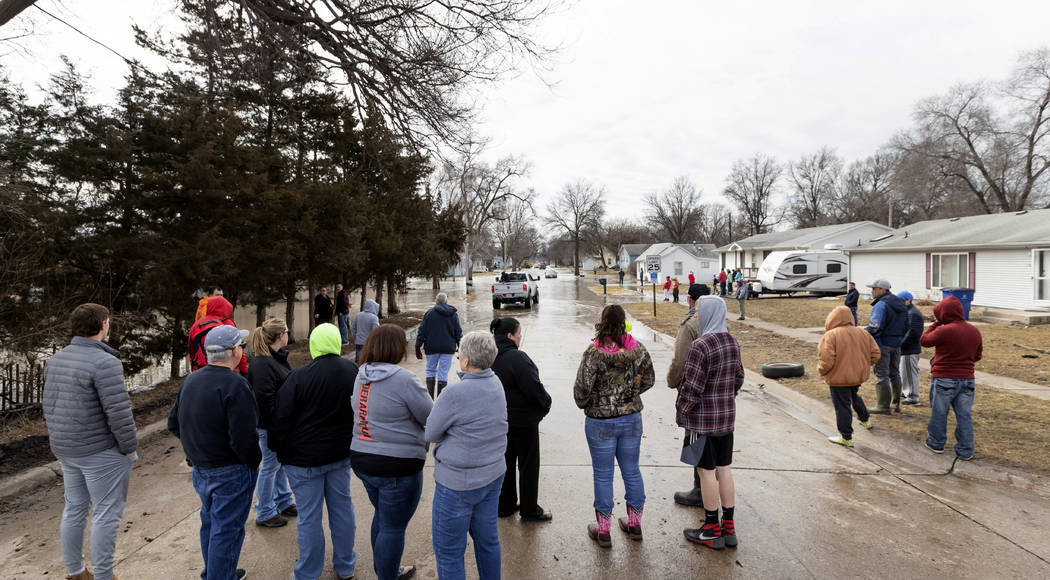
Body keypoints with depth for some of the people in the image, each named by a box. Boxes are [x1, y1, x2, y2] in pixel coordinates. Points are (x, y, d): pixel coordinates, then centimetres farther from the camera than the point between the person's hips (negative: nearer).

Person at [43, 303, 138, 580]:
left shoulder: (56, 360, 6)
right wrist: (129, 447, -12)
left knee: (74, 509, 19)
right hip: (100, 451, -9)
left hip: (65, 450, 9)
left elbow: (49, 406, 14)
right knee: (107, 513, 2)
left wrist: (60, 441, 21)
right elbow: (118, 412, -24)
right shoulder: (104, 362, -21)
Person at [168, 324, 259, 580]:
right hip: (230, 473, -9)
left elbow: (173, 424, 14)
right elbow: (243, 438, -29)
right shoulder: (235, 385, -25)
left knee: (210, 523, 25)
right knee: (227, 530, 6)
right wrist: (254, 461, -11)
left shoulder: (190, 380, 3)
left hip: (200, 470, 9)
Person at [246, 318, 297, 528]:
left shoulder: (278, 357, 8)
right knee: (271, 465, 4)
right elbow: (265, 399, -26)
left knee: (280, 462, 21)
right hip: (269, 425, -10)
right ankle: (264, 513, 20)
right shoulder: (261, 363, -24)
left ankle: (283, 502, 37)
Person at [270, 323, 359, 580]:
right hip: (341, 453, 5)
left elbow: (281, 419, -11)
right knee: (342, 507, 16)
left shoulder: (299, 377, -18)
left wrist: (280, 451, 5)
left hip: (305, 458, -4)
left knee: (309, 517, 7)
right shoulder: (352, 370, -3)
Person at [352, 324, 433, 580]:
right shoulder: (404, 379, -22)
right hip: (397, 467, -8)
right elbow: (432, 420, -14)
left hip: (361, 459, 8)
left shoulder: (361, 375, 2)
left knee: (382, 516, 26)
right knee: (393, 528, 8)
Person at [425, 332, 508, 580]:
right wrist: (457, 430, -3)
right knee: (487, 538, 23)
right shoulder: (495, 383, -2)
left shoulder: (455, 394, -26)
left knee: (448, 550, 10)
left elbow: (430, 434, -12)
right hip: (493, 475, 8)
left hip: (459, 482, -8)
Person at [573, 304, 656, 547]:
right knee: (632, 471, 18)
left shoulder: (594, 353, -20)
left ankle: (603, 530, 21)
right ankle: (635, 523, 32)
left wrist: (584, 404, 1)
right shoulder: (637, 349, -6)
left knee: (603, 475, 9)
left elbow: (582, 388, -20)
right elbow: (648, 380, 5)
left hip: (601, 422, -4)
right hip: (632, 418, 4)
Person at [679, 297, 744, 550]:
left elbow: (692, 387, -20)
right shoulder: (732, 342, 4)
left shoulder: (701, 346, -22)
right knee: (724, 469, 15)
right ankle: (729, 528, 25)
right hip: (727, 415, 8)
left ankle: (712, 531, 16)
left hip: (703, 418, -8)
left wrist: (681, 413, -7)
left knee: (707, 472, 4)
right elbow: (739, 378, 13)